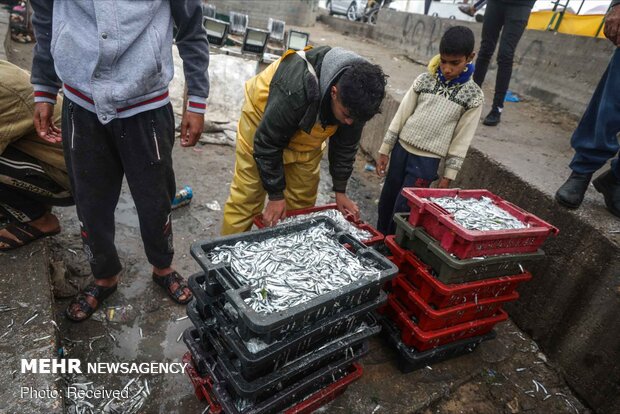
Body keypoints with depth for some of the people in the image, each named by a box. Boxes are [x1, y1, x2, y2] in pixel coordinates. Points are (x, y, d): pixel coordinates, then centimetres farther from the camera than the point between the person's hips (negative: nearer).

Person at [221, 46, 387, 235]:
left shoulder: (356, 97, -22)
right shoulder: (296, 89, -41)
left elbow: (346, 144, -5)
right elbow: (267, 143, -29)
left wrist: (340, 191, -1)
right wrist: (276, 195, -21)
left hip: (308, 137, 5)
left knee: (302, 203, 5)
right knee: (246, 198, -4)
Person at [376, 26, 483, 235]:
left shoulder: (473, 96, -5)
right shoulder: (424, 80, 0)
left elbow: (462, 139, -3)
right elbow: (401, 115, 3)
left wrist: (449, 174, -4)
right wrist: (385, 149, 3)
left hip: (427, 160, -3)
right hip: (401, 148, 3)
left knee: (402, 209, -4)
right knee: (386, 201, 12)